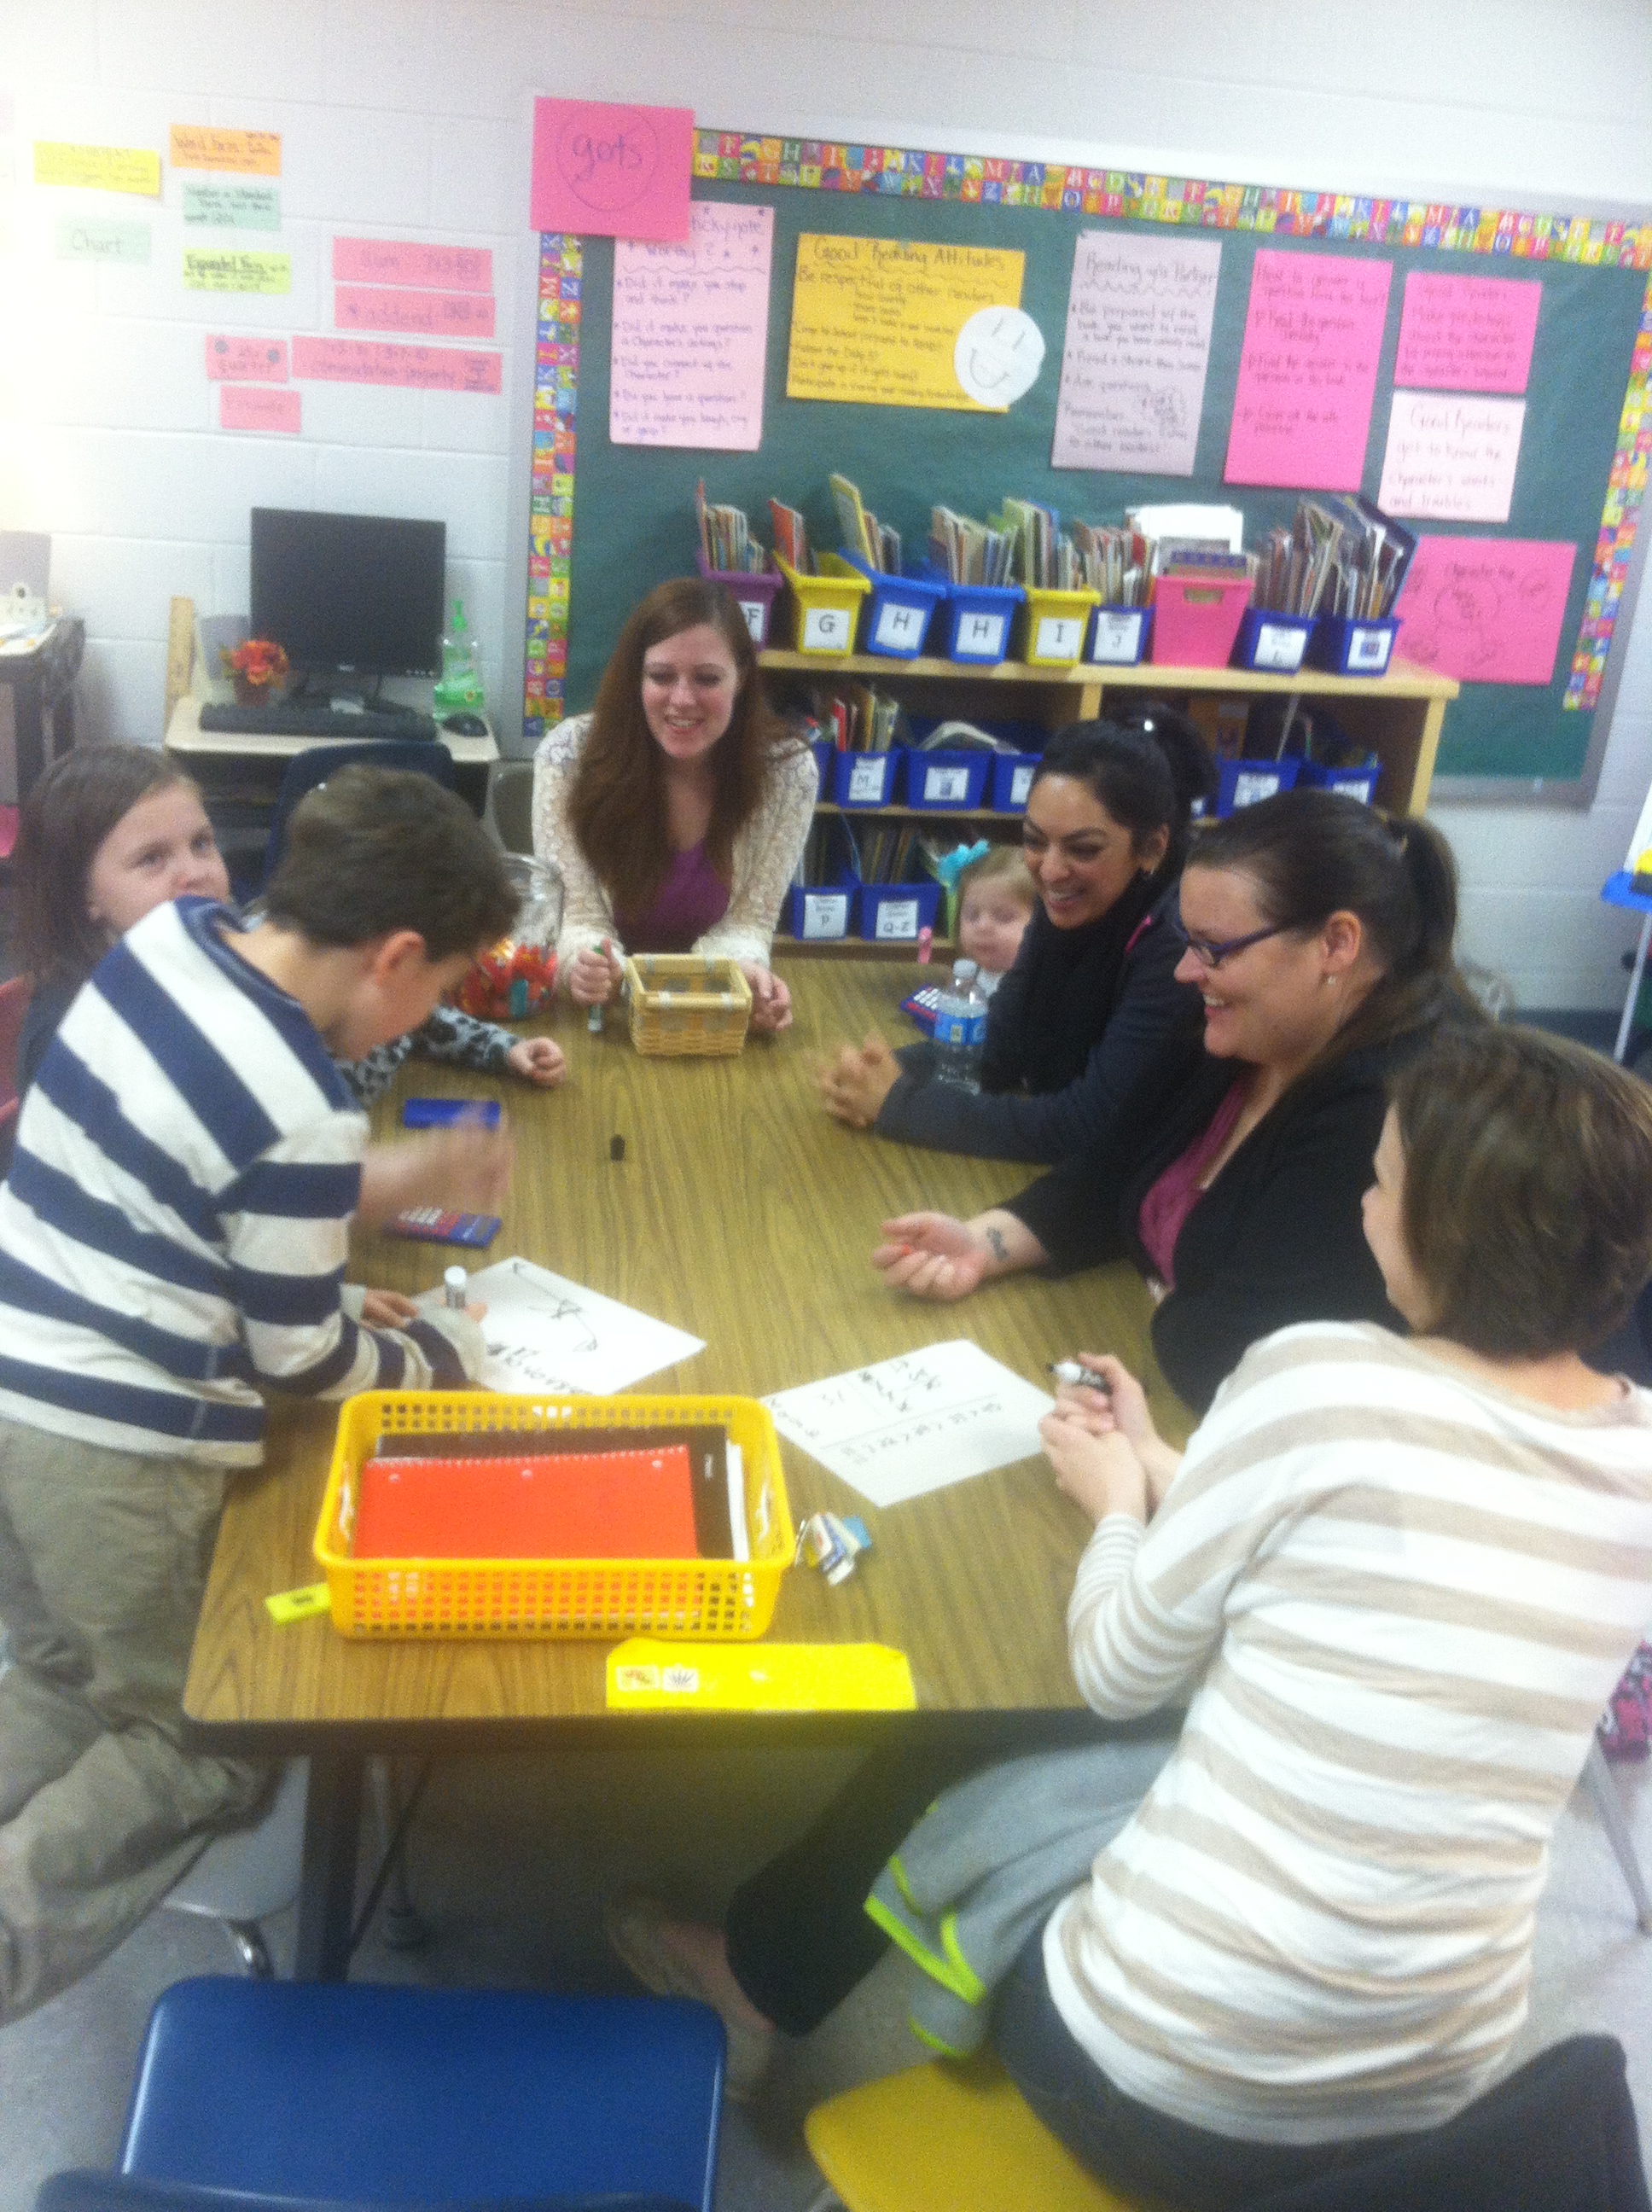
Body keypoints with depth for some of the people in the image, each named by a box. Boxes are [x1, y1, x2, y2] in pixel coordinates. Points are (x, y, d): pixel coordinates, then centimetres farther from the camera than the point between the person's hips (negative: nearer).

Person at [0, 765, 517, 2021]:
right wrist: (444, 1349, 5)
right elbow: (302, 1360, -12)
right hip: (119, 1445, -8)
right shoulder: (305, 1118, -25)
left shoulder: (171, 935, -3)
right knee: (198, 1750, 13)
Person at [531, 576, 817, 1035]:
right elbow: (580, 916, -12)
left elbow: (746, 922, -7)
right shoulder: (569, 754, -14)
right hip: (600, 1010, 0)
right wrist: (585, 963, -34)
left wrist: (744, 975, -29)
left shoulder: (787, 770, -11)